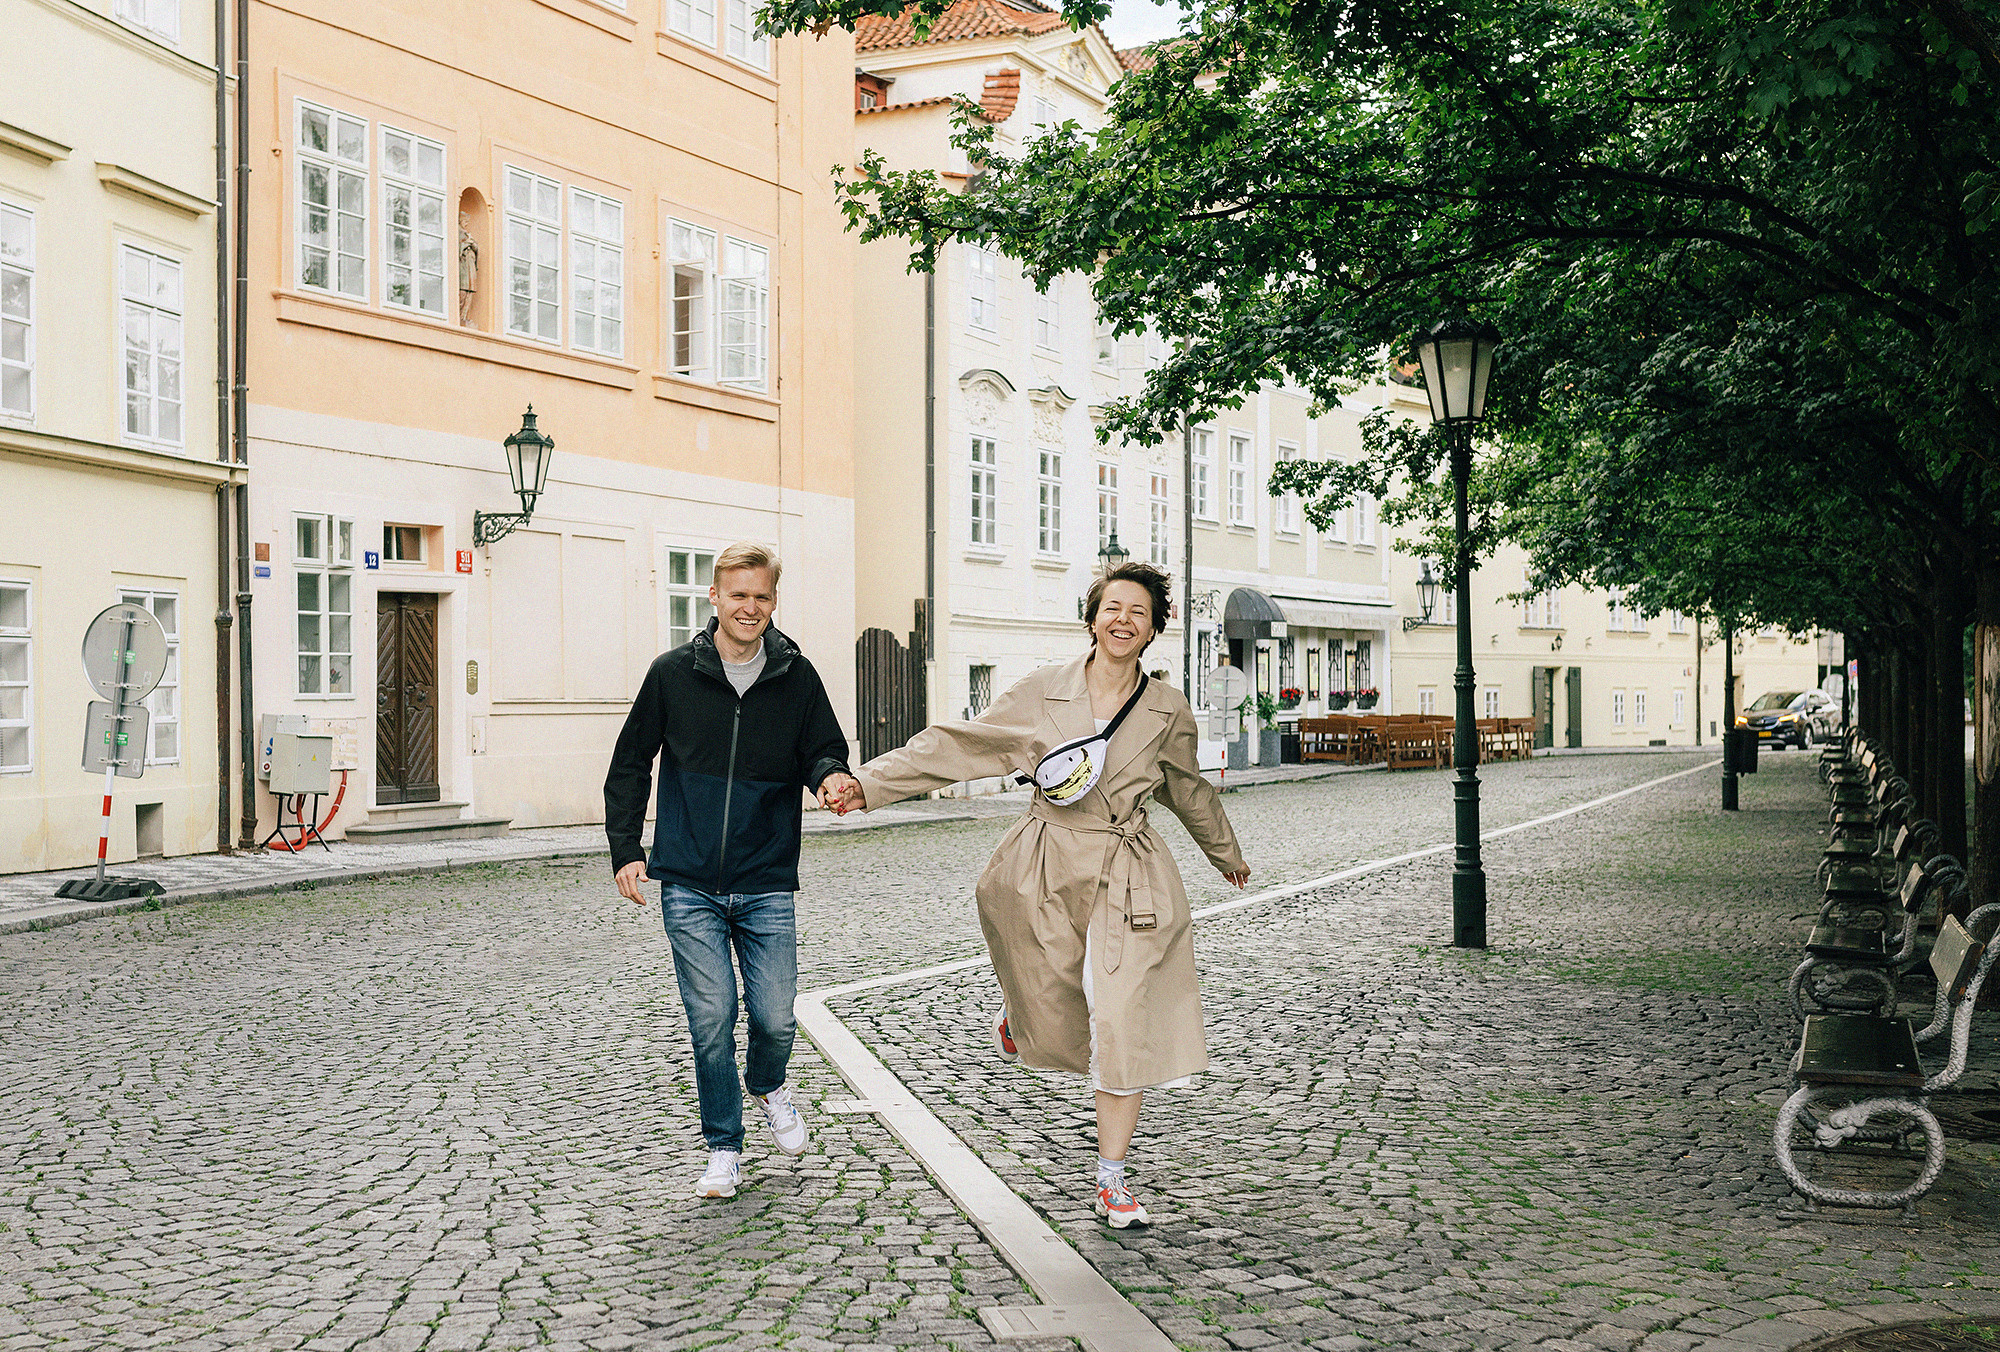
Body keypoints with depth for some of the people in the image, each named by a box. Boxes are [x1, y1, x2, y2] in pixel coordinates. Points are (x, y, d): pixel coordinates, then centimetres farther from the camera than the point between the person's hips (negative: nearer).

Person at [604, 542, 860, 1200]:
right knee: (711, 1020, -1)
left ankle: (768, 1086, 37)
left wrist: (830, 774, -16)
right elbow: (629, 764, 9)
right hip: (690, 886, -1)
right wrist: (626, 849, 4)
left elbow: (823, 750, 9)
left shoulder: (796, 676, 1)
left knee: (775, 1018, 2)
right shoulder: (673, 673, 0)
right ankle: (723, 1147, 18)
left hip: (767, 886, 1)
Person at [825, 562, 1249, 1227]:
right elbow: (953, 746, -4)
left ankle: (1112, 1179, 8)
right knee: (1052, 1016, 9)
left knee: (1123, 1025, -6)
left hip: (1129, 881, 0)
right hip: (1046, 872, 0)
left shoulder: (1168, 711, 1)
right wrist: (867, 783, -11)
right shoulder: (1043, 694, -4)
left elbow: (1189, 790, 19)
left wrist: (1228, 854, 33)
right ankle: (1018, 1005, 50)